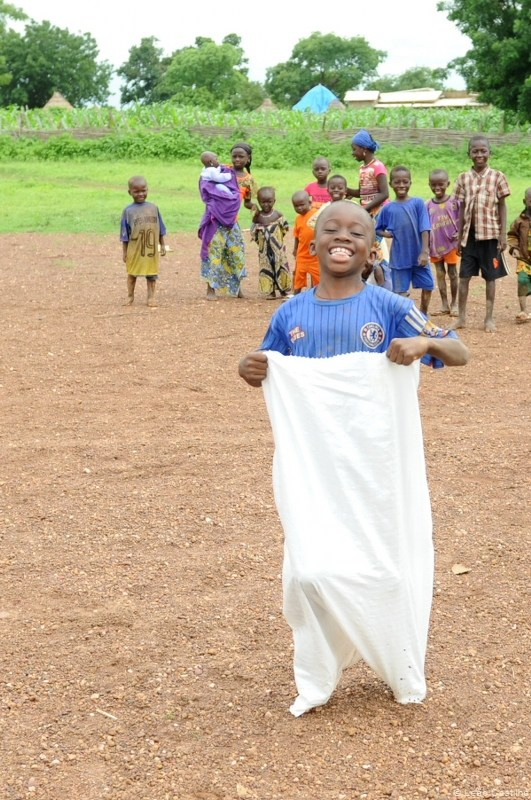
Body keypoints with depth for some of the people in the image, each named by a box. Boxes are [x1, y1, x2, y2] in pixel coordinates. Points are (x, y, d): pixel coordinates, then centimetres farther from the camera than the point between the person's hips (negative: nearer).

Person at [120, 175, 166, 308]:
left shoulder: (153, 208, 1)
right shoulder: (128, 211, -6)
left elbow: (160, 229, 8)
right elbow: (125, 234, -2)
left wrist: (162, 245, 7)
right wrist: (124, 252, -3)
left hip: (151, 249, 1)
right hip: (135, 250, -1)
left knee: (151, 273, 6)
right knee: (132, 273, 12)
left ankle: (151, 297, 16)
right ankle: (130, 296, 26)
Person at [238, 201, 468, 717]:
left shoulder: (390, 309, -4)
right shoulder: (290, 314, 4)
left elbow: (460, 354, -5)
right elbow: (271, 376, 16)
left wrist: (426, 343, -26)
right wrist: (250, 372, -7)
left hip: (376, 465, -1)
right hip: (312, 466, 2)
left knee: (383, 565, 8)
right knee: (312, 569, 0)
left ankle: (401, 674, 30)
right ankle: (317, 680, 20)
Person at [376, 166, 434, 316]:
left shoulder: (418, 203, -4)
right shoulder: (388, 208, -1)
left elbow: (424, 229, -8)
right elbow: (377, 229, 9)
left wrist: (424, 252, -14)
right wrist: (385, 233, -13)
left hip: (418, 255, 0)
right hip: (399, 257, 0)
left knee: (427, 287, 9)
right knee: (400, 291, 6)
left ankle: (423, 316, 29)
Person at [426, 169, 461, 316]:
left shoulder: (454, 201, -7)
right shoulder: (428, 205, 1)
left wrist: (460, 233, -17)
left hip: (451, 243, -3)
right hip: (435, 245, 3)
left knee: (452, 273, 7)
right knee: (440, 273, 8)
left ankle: (454, 303, 17)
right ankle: (444, 305, 15)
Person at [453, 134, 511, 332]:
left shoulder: (497, 176, -1)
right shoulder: (463, 178, 5)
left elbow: (502, 207, 0)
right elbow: (462, 209, 8)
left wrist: (503, 235, -6)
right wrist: (459, 237, 7)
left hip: (490, 234, -2)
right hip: (469, 234, 2)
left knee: (490, 276, 4)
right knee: (464, 275, 3)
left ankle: (489, 318, 12)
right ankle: (461, 317, 11)